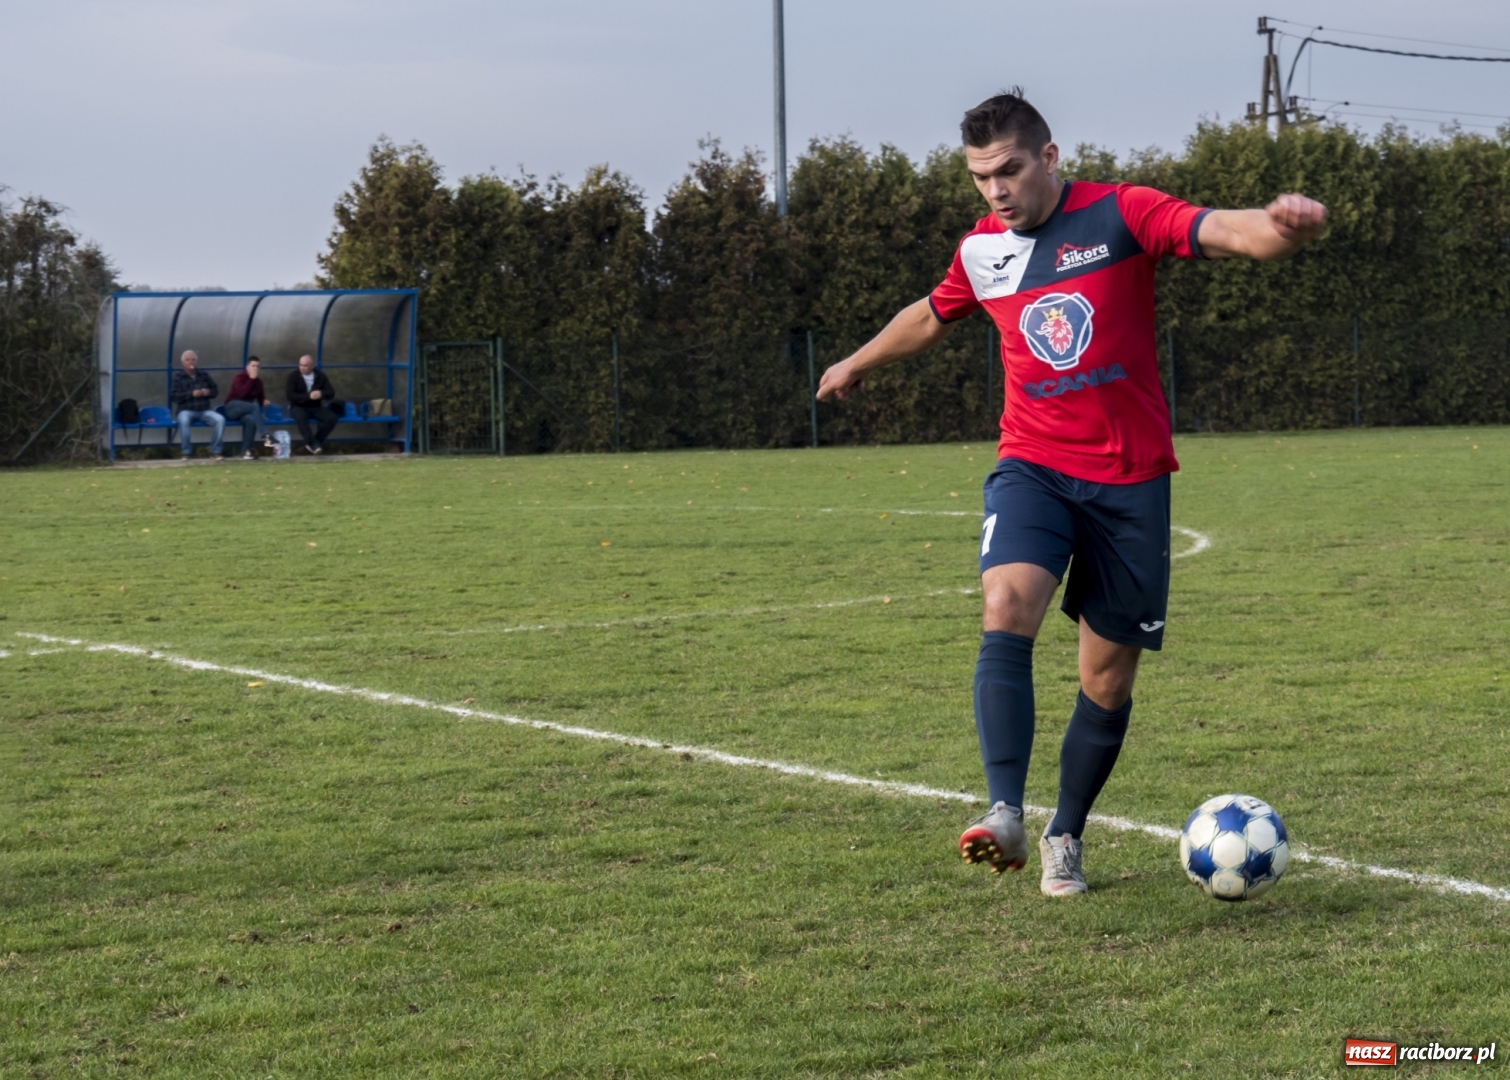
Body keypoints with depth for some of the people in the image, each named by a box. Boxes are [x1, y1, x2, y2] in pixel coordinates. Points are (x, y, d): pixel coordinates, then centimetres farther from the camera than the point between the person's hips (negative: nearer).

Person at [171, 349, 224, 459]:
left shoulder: (204, 375, 13)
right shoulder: (177, 377, 1)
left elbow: (215, 389, 19)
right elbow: (172, 396, -9)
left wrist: (209, 392, -6)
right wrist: (191, 394, -19)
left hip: (204, 410, 3)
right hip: (186, 410, -3)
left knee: (220, 419, -25)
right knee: (183, 420, -38)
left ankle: (216, 451, -14)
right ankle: (186, 452, -26)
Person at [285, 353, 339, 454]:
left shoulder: (320, 376, 4)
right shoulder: (293, 376, -4)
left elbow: (331, 393, 0)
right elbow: (291, 396, -14)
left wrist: (321, 394, -24)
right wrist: (308, 396, -26)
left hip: (315, 407, 3)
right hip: (299, 407, -3)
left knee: (332, 418, -24)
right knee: (301, 417, -39)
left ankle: (316, 442, -19)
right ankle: (313, 443, -35)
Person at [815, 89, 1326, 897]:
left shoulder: (1120, 216, -6)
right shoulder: (981, 250, 8)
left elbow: (1225, 232, -21)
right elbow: (932, 316, 30)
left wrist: (1280, 226, -44)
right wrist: (859, 362, 45)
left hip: (1130, 478, -2)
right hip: (1033, 466, 2)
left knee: (1108, 681, 4)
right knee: (1006, 610, -27)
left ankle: (1065, 838, 24)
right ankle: (1005, 815, -34)